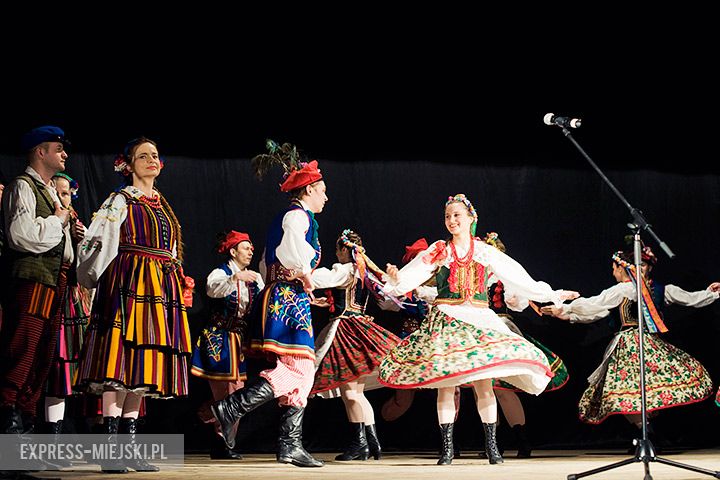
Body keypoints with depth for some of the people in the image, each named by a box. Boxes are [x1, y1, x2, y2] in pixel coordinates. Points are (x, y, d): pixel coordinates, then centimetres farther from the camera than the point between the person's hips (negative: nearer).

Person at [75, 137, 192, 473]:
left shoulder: (163, 205, 23)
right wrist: (94, 279, -3)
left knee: (141, 369, 5)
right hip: (129, 284, -7)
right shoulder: (121, 200, 2)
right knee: (121, 359, -14)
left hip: (161, 291, 7)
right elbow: (95, 241, -4)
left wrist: (178, 280, 18)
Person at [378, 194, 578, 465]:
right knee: (445, 385, -5)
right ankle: (447, 448, 1)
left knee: (484, 384, -8)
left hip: (479, 320, 0)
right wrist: (395, 280, -26)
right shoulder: (438, 252, 7)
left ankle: (491, 445, 1)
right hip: (445, 320, 0)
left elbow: (520, 280, 11)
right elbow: (410, 278, -4)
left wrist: (553, 295, 9)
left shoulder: (485, 252, 9)